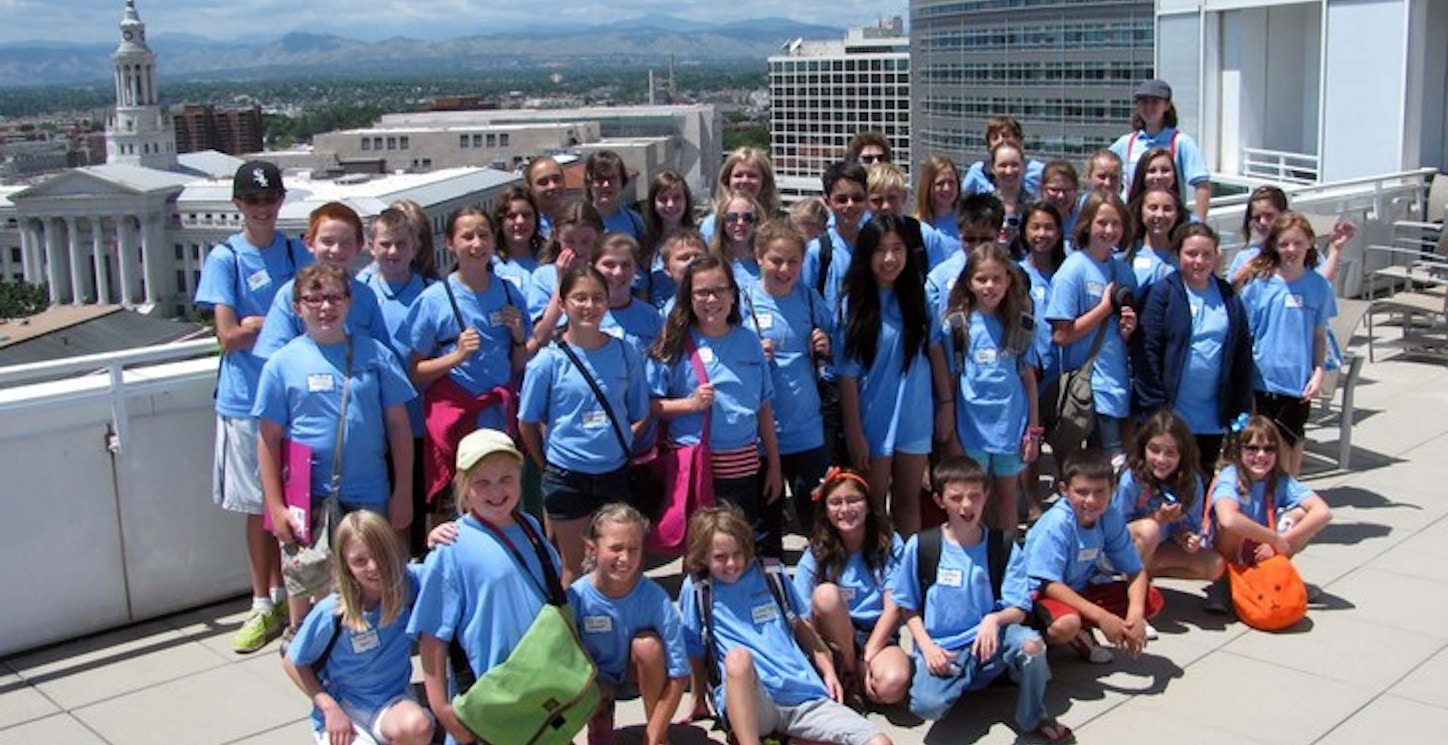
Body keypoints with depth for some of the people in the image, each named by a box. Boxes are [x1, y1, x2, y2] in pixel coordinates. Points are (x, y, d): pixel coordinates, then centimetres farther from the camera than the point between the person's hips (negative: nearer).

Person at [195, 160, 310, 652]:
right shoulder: (224, 258, -3)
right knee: (259, 507, 6)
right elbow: (229, 336, -9)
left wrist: (258, 323, -7)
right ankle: (264, 607, 18)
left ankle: (284, 595, 24)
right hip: (247, 400, -2)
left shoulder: (297, 252, 6)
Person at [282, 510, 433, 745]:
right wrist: (329, 708, -11)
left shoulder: (408, 583, -13)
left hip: (392, 701, 1)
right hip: (342, 708, 0)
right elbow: (293, 663, -3)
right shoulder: (330, 614, -16)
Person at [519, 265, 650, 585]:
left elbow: (639, 415, 8)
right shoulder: (548, 360, -9)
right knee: (573, 565, 11)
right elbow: (528, 423, -1)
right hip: (567, 477, -2)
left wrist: (620, 448, 2)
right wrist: (548, 466, 3)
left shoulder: (626, 354, -2)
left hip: (616, 473, 2)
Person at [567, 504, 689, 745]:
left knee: (647, 644, -32)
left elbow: (679, 675, -23)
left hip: (645, 677, 0)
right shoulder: (576, 597, -25)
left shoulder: (654, 597, -27)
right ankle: (600, 716, 7)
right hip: (597, 681, 0)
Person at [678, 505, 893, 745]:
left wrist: (827, 670, 16)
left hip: (804, 692, 3)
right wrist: (699, 698, 10)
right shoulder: (696, 590, 6)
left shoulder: (770, 575, 15)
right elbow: (695, 652, 10)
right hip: (745, 699, -3)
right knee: (737, 656, -41)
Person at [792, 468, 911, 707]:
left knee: (893, 685, -35)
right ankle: (848, 669, -14)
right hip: (836, 639, 1)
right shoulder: (817, 554, -1)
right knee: (826, 593, -30)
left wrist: (868, 656, -17)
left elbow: (893, 607, -7)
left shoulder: (889, 544, -1)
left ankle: (855, 669, -3)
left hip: (879, 637, -1)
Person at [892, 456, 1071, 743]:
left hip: (989, 643, 1)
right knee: (927, 705, -30)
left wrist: (994, 619, -25)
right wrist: (927, 646, -10)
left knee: (1030, 642, -32)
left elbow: (1019, 611, -3)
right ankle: (960, 680, 8)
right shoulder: (920, 547, 0)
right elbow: (909, 607, 6)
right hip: (941, 648, 0)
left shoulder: (1005, 548, 1)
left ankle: (1032, 718, -3)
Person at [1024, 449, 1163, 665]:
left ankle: (1081, 632, -3)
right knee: (1066, 625, -38)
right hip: (1042, 594, -6)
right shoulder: (1056, 524, -26)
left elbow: (1135, 571, -5)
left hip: (1082, 590, 7)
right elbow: (1050, 584, -29)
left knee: (1152, 600, -7)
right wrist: (1101, 616, -33)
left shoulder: (1111, 519, -10)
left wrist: (1136, 613, -25)